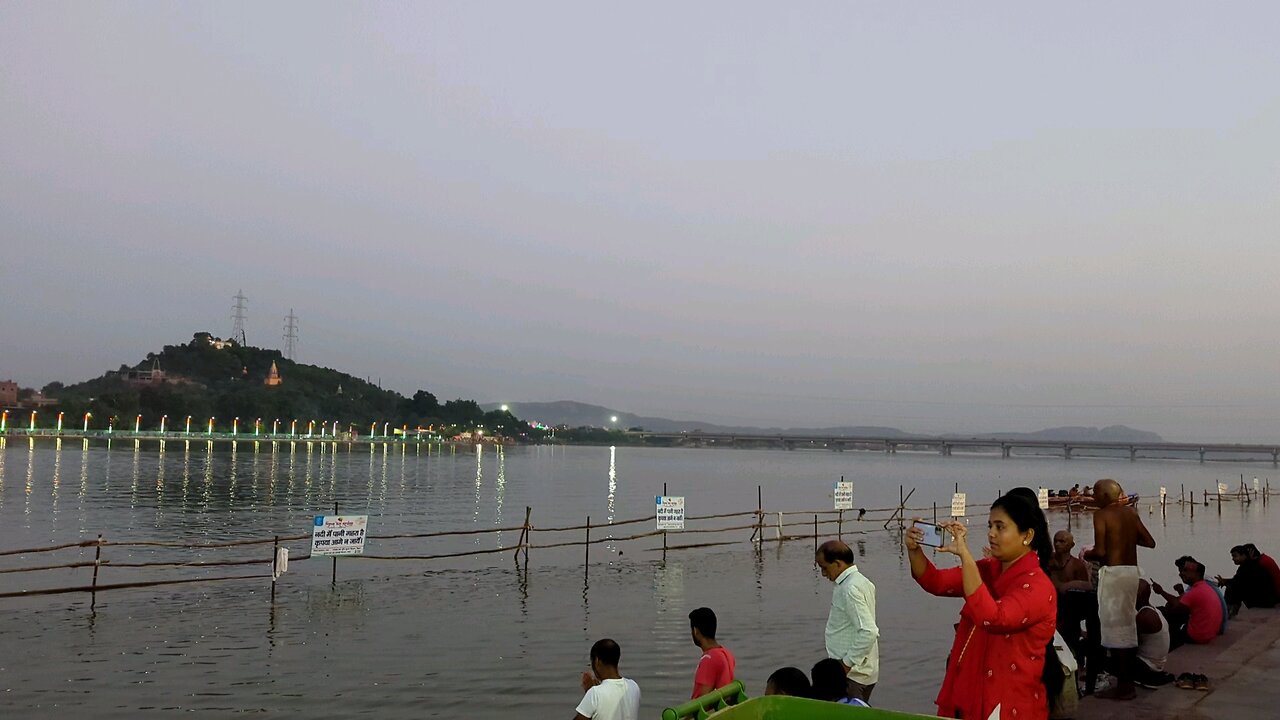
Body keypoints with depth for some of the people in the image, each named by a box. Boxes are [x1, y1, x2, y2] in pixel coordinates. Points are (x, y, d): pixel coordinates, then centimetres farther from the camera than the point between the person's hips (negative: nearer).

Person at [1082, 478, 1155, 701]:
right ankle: (1129, 682, 23)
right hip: (1132, 571, 8)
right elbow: (1149, 542, 13)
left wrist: (1087, 555, 2)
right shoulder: (1131, 512, 10)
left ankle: (1123, 687, 2)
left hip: (1113, 572, -8)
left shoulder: (1102, 514, -11)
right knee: (1128, 626, 15)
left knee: (1115, 626, -2)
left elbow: (1100, 552, -18)